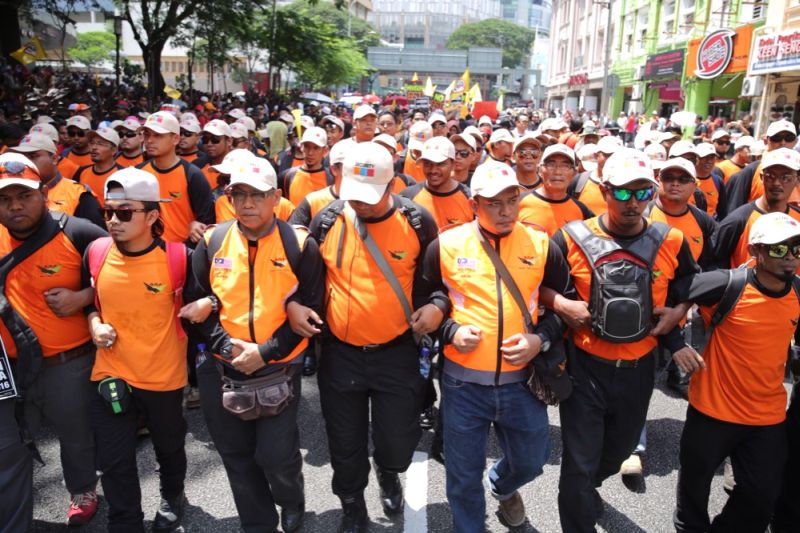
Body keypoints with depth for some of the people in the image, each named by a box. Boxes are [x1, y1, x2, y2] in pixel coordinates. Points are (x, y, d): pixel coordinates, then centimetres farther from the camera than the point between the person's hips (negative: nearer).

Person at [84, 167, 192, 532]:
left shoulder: (179, 258, -18)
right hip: (109, 375, 2)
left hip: (164, 377, -1)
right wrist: (93, 321, -6)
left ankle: (173, 498, 54)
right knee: (114, 464, 9)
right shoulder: (95, 253, -7)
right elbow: (89, 296, 12)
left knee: (169, 447, 23)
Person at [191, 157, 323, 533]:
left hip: (279, 369, -3)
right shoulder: (212, 242, 0)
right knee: (237, 455, 15)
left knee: (276, 455, 2)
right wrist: (225, 344, -12)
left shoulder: (300, 245, -8)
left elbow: (311, 311, -7)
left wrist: (265, 352, -16)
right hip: (223, 369, 3)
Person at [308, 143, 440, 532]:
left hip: (397, 353, -1)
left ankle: (388, 474, 49)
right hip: (340, 353, 1)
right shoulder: (327, 220, -7)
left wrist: (435, 305, -14)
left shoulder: (417, 222, -10)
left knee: (398, 441, 10)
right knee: (346, 444, 16)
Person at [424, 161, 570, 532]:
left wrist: (541, 338, -8)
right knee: (464, 476, 12)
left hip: (522, 378, 2)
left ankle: (502, 487, 58)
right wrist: (451, 331, -12)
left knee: (530, 461, 22)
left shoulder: (541, 245, -2)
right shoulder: (446, 245, -6)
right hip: (463, 380, -1)